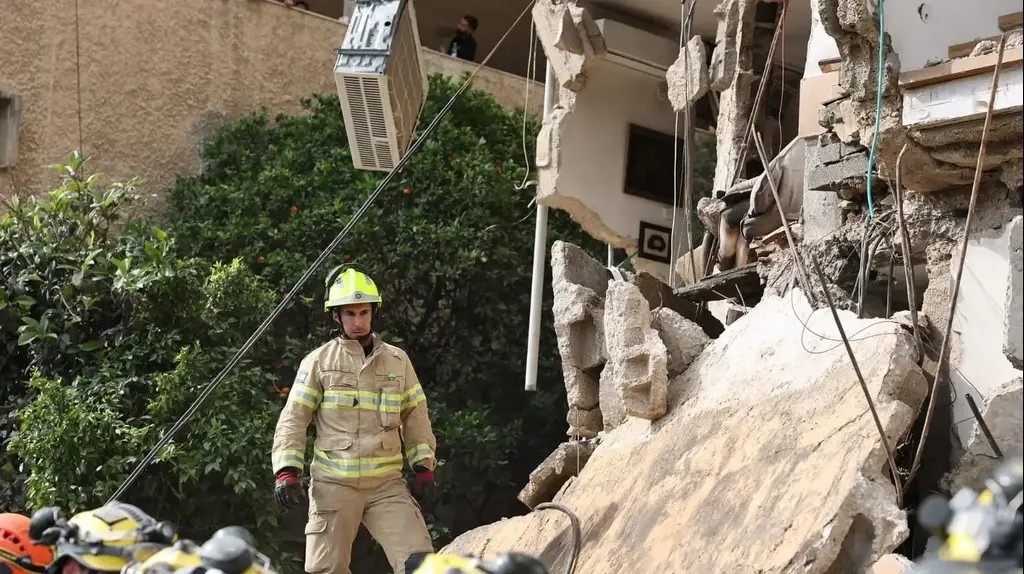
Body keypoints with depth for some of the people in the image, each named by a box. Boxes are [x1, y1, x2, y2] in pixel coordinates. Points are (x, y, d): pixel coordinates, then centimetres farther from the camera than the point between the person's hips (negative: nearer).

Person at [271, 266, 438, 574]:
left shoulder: (398, 360, 8)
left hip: (387, 485, 1)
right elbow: (293, 419, 0)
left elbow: (415, 417, 14)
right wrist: (286, 471, -10)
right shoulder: (319, 361, 1)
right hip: (333, 485, -1)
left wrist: (424, 468, 7)